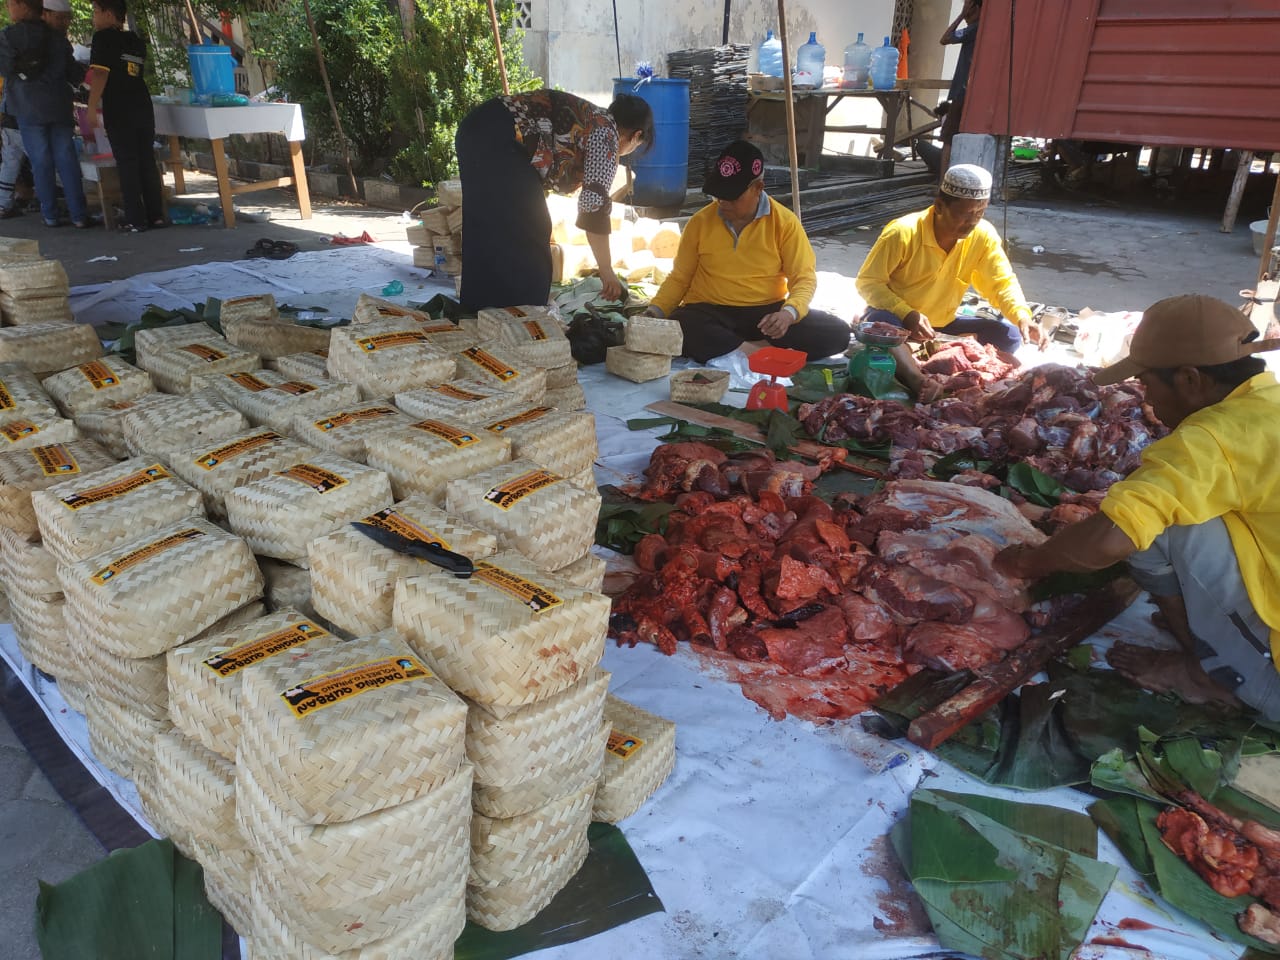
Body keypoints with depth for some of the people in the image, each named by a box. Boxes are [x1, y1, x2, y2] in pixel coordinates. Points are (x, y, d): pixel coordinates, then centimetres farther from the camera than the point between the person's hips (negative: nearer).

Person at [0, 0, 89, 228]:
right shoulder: (58, 38, 6)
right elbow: (74, 72, 9)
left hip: (28, 108, -2)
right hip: (59, 106, 2)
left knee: (41, 161, 2)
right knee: (66, 159, 1)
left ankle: (50, 215, 3)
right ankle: (79, 215, -4)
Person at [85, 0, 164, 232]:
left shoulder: (103, 37, -5)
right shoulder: (137, 41, 13)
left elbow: (100, 74, -13)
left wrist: (92, 109, -13)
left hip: (119, 112, -5)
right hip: (143, 107, 5)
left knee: (127, 164, -3)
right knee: (147, 161, 8)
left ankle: (135, 220, -3)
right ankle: (156, 215, 8)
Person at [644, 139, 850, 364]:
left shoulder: (784, 222, -2)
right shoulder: (700, 222, 3)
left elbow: (804, 278, -3)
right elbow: (679, 277, 11)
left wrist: (789, 312, -24)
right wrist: (655, 311, -7)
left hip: (768, 312, 1)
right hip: (710, 312, 0)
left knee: (837, 332, -22)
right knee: (676, 328, -36)